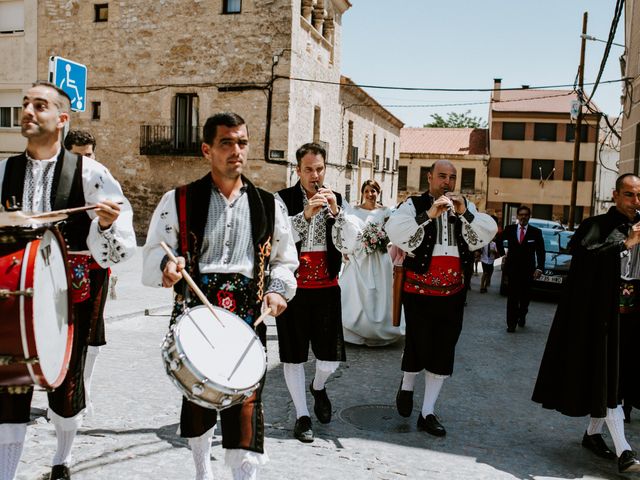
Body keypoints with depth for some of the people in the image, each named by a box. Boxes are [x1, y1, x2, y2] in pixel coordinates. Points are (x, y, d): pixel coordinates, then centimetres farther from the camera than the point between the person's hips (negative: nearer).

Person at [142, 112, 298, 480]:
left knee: (246, 400, -8)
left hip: (249, 316, 0)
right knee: (197, 396, 14)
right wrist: (167, 265, -20)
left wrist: (277, 289, -3)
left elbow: (285, 259, 15)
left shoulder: (268, 205, 8)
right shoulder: (178, 201, 3)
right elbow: (153, 254, 3)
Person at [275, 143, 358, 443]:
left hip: (327, 287, 3)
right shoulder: (283, 199, -5)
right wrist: (306, 214, -28)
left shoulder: (336, 199, 5)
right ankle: (302, 415, 23)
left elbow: (348, 244, -2)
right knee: (294, 353, 6)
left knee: (331, 356, 3)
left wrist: (335, 211, -16)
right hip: (293, 286, -2)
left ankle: (318, 387, 37)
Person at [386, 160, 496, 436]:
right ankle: (407, 385, 33)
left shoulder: (465, 206, 10)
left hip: (452, 292, 4)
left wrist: (465, 213, -15)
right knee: (419, 347, -1)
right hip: (419, 291, -4)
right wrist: (429, 214, -27)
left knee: (444, 351, 7)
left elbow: (489, 232, -2)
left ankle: (427, 413, 20)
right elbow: (394, 231, -20)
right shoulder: (414, 205, -3)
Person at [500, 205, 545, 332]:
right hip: (512, 268, 0)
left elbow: (541, 252, -2)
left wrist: (539, 268, -11)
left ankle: (522, 316, 38)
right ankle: (511, 323, 1)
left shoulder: (536, 232, -2)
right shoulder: (509, 229, 1)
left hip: (528, 270, 0)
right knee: (512, 297, -2)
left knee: (525, 297, 13)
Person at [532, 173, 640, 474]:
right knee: (607, 376, -6)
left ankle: (593, 433, 27)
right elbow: (583, 253, -22)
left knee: (611, 376, 12)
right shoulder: (597, 225, -3)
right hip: (601, 313, -6)